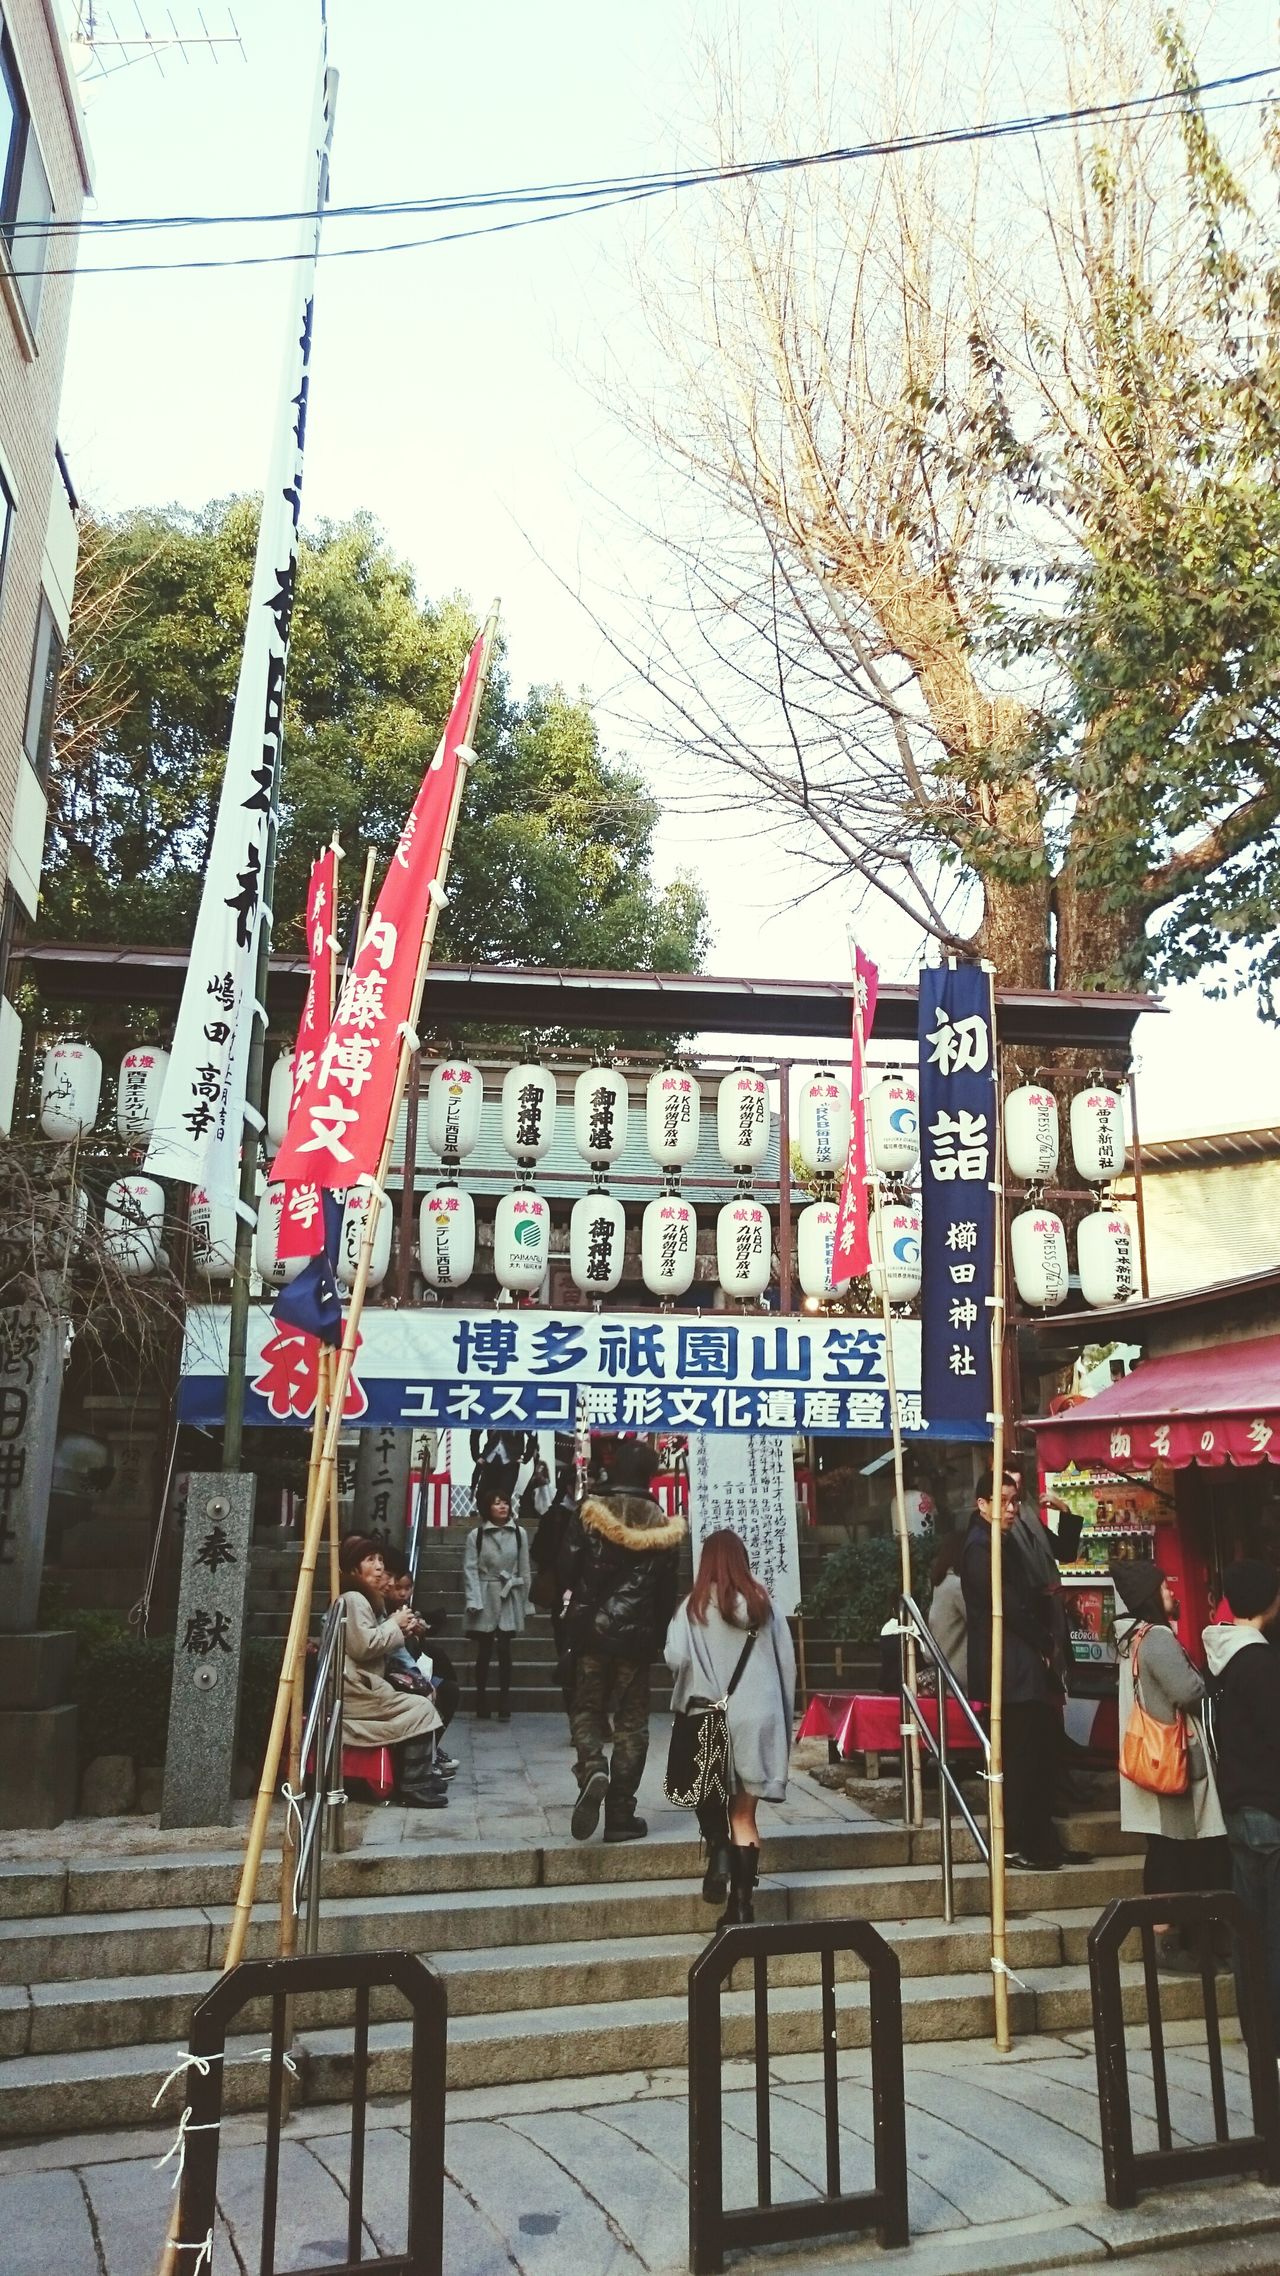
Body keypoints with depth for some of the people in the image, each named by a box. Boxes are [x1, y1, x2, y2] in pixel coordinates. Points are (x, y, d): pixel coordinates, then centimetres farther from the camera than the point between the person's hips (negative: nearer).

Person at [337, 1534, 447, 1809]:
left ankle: (421, 1774, 10)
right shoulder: (352, 1599, -13)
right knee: (421, 1708, -14)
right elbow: (363, 1646, -23)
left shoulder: (368, 1599, 18)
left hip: (364, 1684, 10)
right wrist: (394, 1625, -10)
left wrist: (399, 1630, 5)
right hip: (351, 1690, -10)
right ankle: (413, 1786, -10)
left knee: (423, 1697, 7)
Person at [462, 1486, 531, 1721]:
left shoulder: (519, 1533, 2)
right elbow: (470, 1569, -6)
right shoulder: (476, 1535, -3)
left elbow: (524, 1570, 7)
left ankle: (504, 1702, 4)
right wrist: (473, 1601, -13)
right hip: (485, 1597, -1)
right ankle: (482, 1702, 15)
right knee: (484, 1651, 5)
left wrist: (525, 1601, 8)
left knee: (504, 1650, -3)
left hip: (509, 1598, 1)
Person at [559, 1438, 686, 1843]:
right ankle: (620, 1814, 8)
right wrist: (659, 1636, 13)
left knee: (586, 1708, 13)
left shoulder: (588, 1514, -7)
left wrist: (568, 1611, 11)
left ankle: (592, 1769, -16)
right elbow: (668, 1590, 3)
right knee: (631, 1722, 8)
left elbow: (566, 1569, -6)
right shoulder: (662, 1527, -3)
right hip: (638, 1635, 1)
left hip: (591, 1630, 0)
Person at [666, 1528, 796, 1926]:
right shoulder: (763, 1603, 2)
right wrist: (782, 1715, 17)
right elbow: (787, 1663, 6)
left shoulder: (696, 1606, -7)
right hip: (760, 1717, 2)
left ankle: (719, 1850, -5)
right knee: (744, 1812, 9)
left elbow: (675, 1658, -15)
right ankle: (742, 1902, 7)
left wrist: (700, 1671, 8)